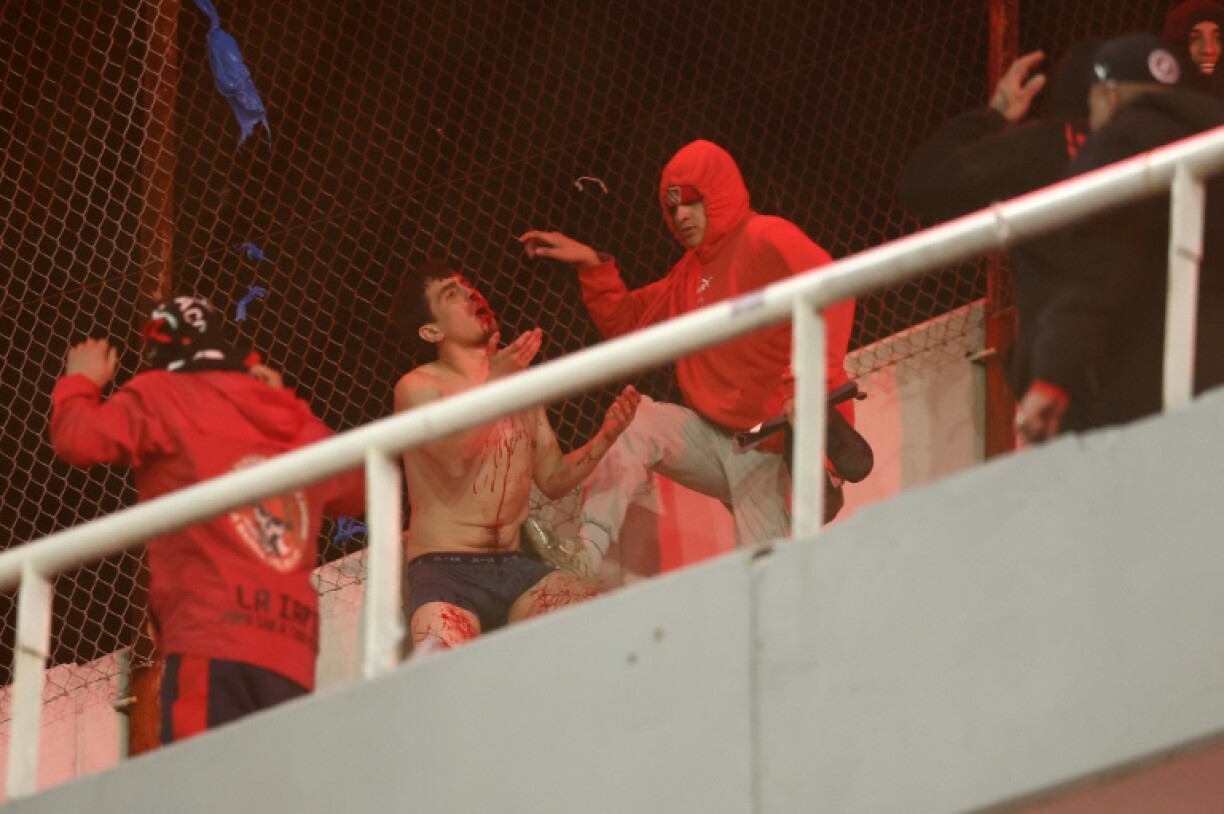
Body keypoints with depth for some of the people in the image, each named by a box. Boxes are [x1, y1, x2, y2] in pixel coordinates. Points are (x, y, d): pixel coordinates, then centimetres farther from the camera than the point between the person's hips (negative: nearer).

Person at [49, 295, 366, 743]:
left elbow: (78, 439, -3)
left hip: (213, 640, -6)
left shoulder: (161, 395, 8)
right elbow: (356, 488, 36)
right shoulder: (294, 420, 23)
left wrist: (80, 383, 19)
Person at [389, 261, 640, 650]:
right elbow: (455, 460, -16)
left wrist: (605, 438, 1)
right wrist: (493, 386, -26)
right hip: (444, 573, -6)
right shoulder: (419, 387, 0)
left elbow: (553, 480, 18)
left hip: (514, 569, 6)